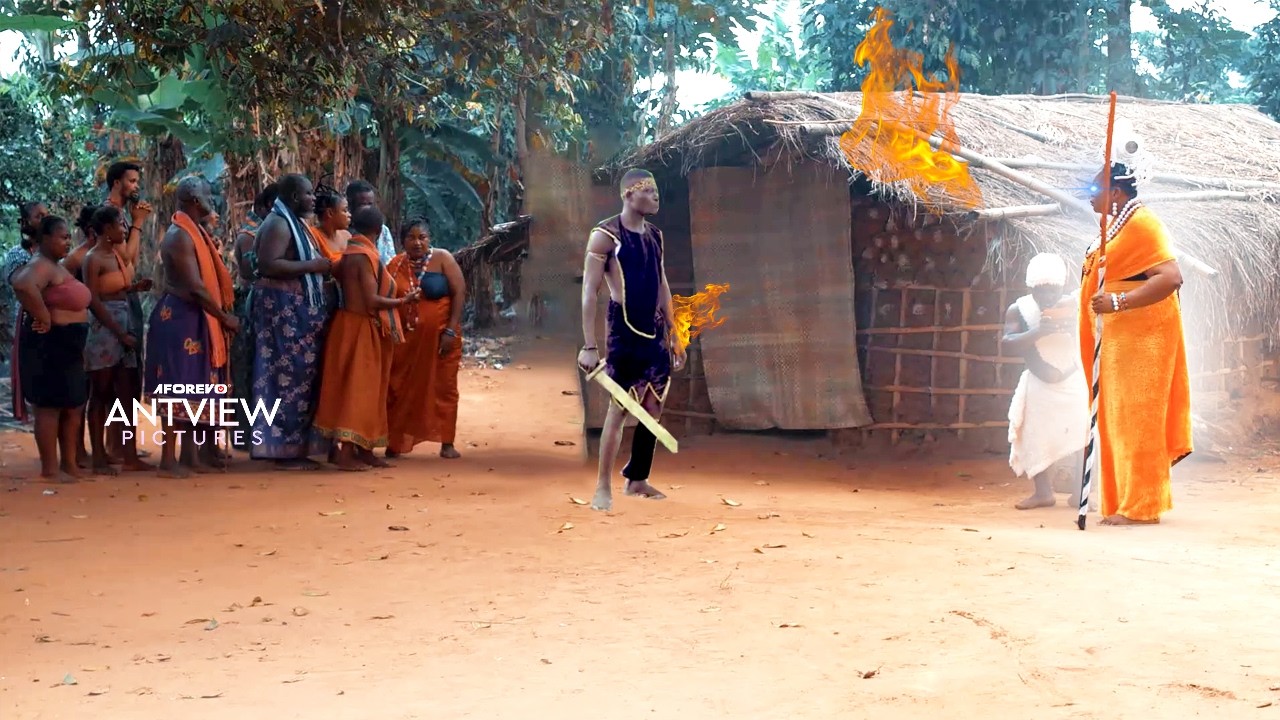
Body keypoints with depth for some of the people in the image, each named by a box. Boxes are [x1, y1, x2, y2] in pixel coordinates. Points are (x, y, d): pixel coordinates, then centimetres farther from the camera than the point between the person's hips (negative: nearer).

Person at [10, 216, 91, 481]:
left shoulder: (58, 266, 17)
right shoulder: (41, 265, -15)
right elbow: (23, 284, -37)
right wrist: (43, 317, -28)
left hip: (68, 344, 11)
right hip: (49, 344, -11)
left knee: (74, 406, 13)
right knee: (50, 405, -5)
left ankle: (69, 463, 20)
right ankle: (49, 468, -2)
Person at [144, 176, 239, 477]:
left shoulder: (193, 232, 14)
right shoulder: (181, 236, -16)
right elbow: (195, 287, -21)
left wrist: (221, 314, 9)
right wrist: (225, 317, -13)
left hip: (192, 318, 10)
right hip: (181, 317, -10)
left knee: (192, 387, 12)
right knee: (178, 388, -8)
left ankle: (193, 454, 18)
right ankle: (169, 459, -6)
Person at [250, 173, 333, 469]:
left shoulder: (294, 223, 18)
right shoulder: (278, 224, -12)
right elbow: (268, 265, -24)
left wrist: (319, 266, 12)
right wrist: (311, 266, -21)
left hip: (298, 309, 10)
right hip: (282, 309, -10)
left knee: (300, 377, 9)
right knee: (288, 377, -10)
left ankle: (295, 447, 12)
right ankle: (283, 449, -7)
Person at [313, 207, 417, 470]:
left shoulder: (350, 253, 11)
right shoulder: (365, 256, -17)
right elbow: (371, 300, -22)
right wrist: (404, 300, -11)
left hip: (354, 325, 9)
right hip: (361, 329, -9)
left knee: (365, 391, 13)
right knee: (357, 390, -8)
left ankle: (363, 450, 17)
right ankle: (345, 452, -9)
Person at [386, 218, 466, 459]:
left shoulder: (441, 259, -5)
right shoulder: (396, 265, 3)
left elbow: (459, 292, -9)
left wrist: (451, 330, -15)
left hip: (440, 336, -2)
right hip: (407, 338, 2)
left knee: (443, 387, 3)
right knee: (402, 389, 6)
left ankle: (447, 444, 8)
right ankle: (396, 442, 15)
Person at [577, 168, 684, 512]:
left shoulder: (655, 235, 12)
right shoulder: (606, 235, -9)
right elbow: (589, 292, -12)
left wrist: (674, 336, 18)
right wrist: (589, 346, -17)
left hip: (655, 332, 7)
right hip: (624, 331, -7)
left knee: (653, 409, 9)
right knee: (620, 408, -6)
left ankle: (637, 479, 21)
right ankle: (603, 487, 2)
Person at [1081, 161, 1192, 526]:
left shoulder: (1141, 224, -15)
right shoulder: (1117, 226, 15)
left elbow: (1171, 277, -25)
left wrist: (1119, 301, -30)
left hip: (1142, 336, -10)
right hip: (1119, 338, 10)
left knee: (1136, 418, -7)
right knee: (1119, 419, 10)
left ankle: (1141, 506, -4)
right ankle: (1126, 503, 14)